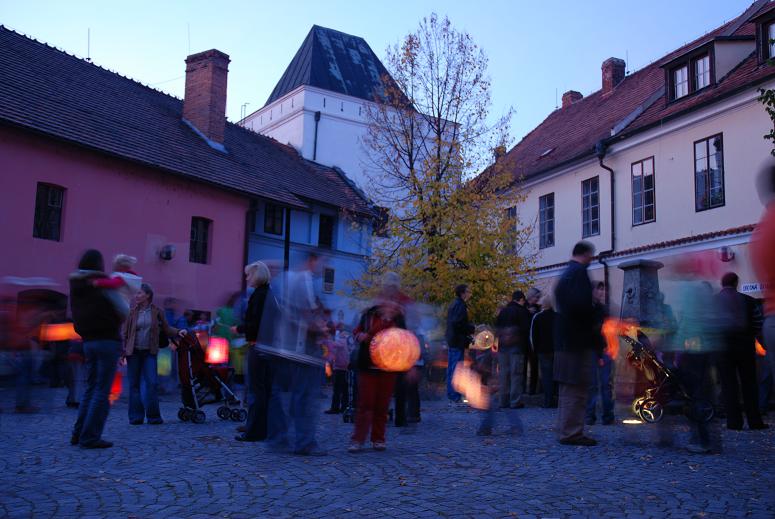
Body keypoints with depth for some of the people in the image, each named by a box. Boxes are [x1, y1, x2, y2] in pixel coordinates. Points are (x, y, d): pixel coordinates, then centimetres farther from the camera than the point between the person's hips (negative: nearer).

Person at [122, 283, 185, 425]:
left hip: (149, 352, -1)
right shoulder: (132, 312, 4)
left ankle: (153, 416, -1)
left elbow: (166, 329, 8)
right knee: (134, 385, 3)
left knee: (152, 383, -8)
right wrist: (122, 352, -1)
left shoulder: (157, 311, 3)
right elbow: (125, 333, 4)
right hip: (133, 352, 1)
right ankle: (136, 417, 10)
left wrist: (178, 332, -10)